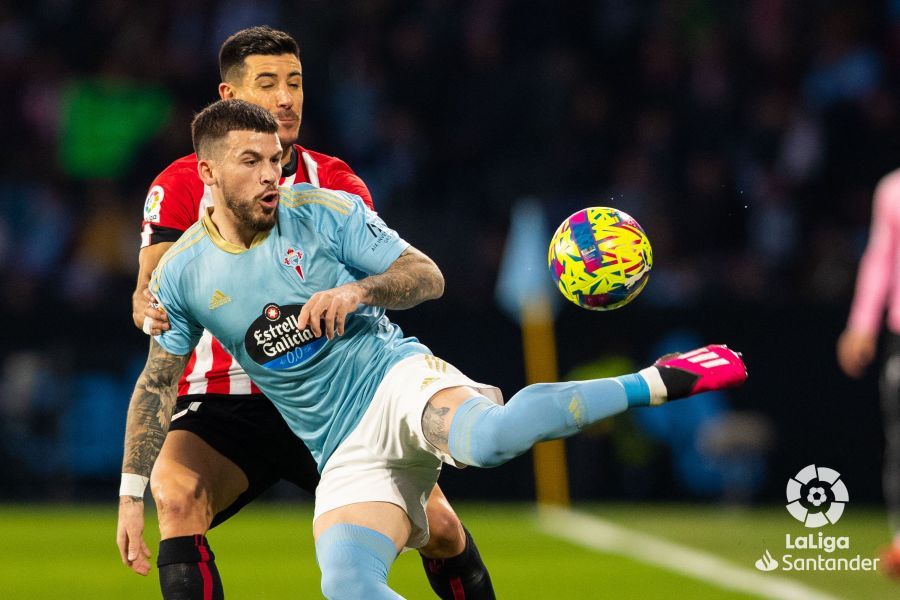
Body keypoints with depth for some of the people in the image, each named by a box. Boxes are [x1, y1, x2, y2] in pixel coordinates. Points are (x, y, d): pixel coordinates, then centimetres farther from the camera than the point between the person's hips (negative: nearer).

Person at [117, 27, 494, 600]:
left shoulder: (336, 184, 4)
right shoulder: (183, 186, 0)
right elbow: (151, 289, -9)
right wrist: (152, 309, -34)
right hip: (221, 402, -2)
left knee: (437, 524, -10)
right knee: (177, 494, -33)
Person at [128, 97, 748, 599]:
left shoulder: (325, 212, -3)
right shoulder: (181, 274, 2)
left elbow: (428, 276, 1)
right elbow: (157, 385, 13)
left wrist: (358, 290, -20)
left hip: (397, 379, -2)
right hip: (346, 457, 2)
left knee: (485, 438, -39)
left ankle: (657, 383, -21)